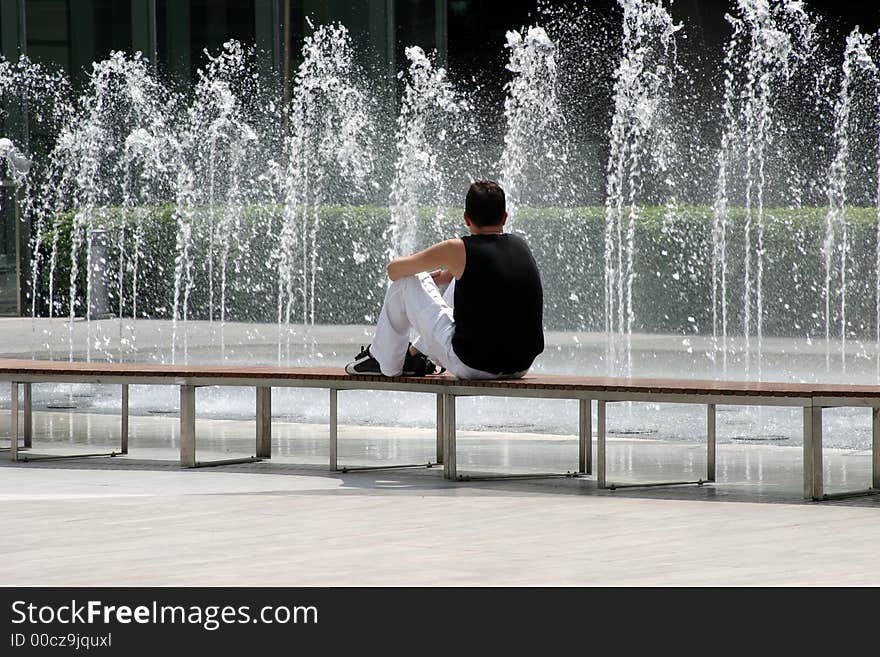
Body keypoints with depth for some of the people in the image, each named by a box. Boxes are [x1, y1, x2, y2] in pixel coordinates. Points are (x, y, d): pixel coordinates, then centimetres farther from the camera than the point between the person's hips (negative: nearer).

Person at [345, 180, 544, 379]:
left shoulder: (458, 250, -10)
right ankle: (418, 353, 45)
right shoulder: (521, 246, 5)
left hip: (471, 367, -6)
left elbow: (394, 270, 5)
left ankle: (385, 362, 26)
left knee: (406, 281, 9)